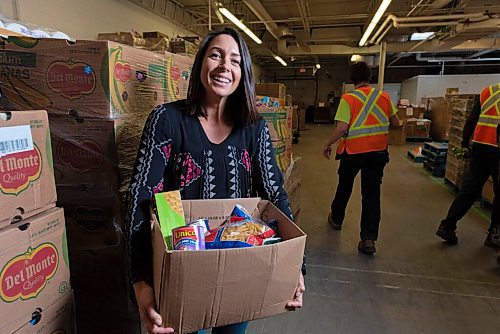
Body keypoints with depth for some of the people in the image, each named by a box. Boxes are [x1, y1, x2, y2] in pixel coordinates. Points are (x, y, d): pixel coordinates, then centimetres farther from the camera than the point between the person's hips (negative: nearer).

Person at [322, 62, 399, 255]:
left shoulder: (348, 99, -12)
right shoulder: (384, 96, 0)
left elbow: (342, 128, -20)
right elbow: (395, 123, 8)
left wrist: (328, 145, -6)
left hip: (353, 152, -2)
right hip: (378, 152, 2)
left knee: (344, 187, 19)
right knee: (372, 193, 5)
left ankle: (336, 219, 40)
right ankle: (369, 239, 3)